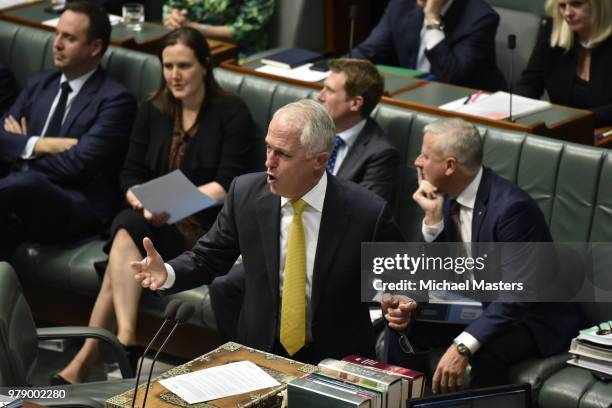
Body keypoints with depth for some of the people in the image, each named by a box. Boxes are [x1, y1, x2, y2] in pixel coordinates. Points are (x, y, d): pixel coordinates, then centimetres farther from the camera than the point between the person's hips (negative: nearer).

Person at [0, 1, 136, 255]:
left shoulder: (115, 99, -2)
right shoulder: (39, 84, 20)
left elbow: (78, 164, -11)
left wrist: (24, 150, 2)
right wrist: (38, 145, -7)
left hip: (78, 207, -6)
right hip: (21, 197, 6)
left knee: (26, 183, -38)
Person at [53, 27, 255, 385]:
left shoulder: (232, 113, -1)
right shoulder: (153, 112, 14)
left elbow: (228, 184, -9)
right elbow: (131, 175, 10)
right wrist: (145, 203, -13)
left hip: (205, 225, -5)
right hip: (156, 221, 5)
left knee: (127, 232, -30)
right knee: (127, 229, -31)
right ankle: (125, 341, -41)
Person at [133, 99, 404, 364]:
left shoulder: (368, 212, -13)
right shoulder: (245, 193, -4)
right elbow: (209, 258, 9)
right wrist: (167, 273, -10)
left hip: (336, 360, -3)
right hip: (260, 351, 4)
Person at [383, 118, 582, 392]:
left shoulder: (511, 206, -27)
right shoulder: (447, 195, -3)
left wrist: (462, 347, -40)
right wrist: (432, 218, -16)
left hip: (532, 316, -8)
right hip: (477, 306, 8)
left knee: (484, 352, -35)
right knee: (402, 326, -7)